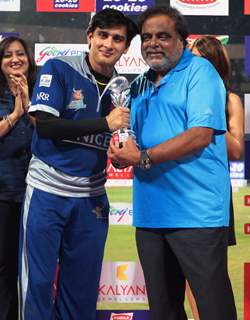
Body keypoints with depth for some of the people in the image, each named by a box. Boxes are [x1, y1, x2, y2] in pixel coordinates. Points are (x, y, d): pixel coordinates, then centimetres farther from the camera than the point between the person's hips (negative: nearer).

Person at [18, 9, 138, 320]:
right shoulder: (58, 69, -7)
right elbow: (45, 126, -17)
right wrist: (105, 123, -19)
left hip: (91, 197, 4)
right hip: (47, 190, -4)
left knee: (82, 286, 7)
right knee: (38, 281, -2)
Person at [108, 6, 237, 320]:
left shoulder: (199, 71, -5)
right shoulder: (139, 86, 18)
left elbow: (200, 135, -18)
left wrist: (143, 158, -16)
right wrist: (120, 152, -1)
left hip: (196, 212, -7)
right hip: (150, 212, 8)